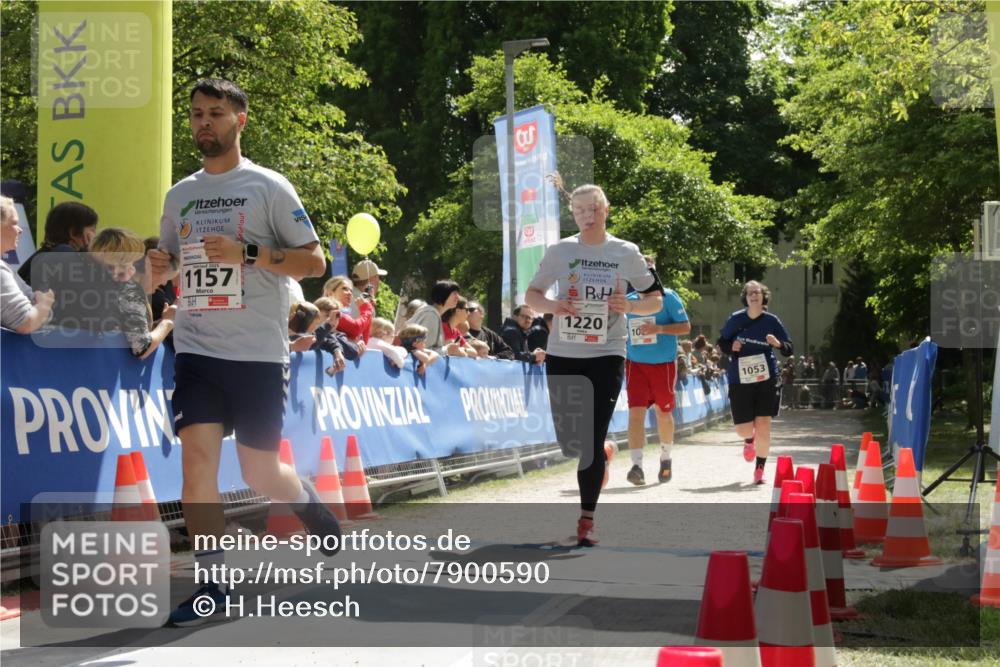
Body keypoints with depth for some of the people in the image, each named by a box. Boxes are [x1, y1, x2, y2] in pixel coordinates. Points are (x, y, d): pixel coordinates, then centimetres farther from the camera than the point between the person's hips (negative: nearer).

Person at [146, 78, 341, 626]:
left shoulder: (268, 187, -2)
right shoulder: (179, 196, 12)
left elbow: (314, 261, -5)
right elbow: (166, 268, 22)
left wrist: (246, 253, -17)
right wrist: (158, 267, -2)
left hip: (258, 353, -3)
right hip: (196, 350, 3)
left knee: (259, 473, 3)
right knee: (196, 458, -12)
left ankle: (309, 500, 37)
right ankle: (211, 586, -5)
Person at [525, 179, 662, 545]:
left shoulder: (626, 253, 1)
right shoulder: (559, 250, 2)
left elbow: (656, 300, 7)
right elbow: (530, 295, 8)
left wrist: (628, 306, -13)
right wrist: (552, 305, -13)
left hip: (607, 354, -2)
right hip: (563, 355, 2)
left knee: (593, 438, -7)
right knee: (566, 438, 7)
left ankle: (586, 521, 0)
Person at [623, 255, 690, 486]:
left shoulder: (667, 297, -3)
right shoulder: (628, 300, 9)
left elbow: (686, 327, -7)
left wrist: (659, 329, -20)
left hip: (663, 363, -2)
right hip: (635, 363, 2)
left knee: (663, 412, 11)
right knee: (636, 412, -13)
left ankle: (665, 459, 32)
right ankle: (637, 466, -19)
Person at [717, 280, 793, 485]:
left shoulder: (771, 321, 0)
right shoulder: (735, 319, 0)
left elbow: (789, 350, 3)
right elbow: (721, 342, 13)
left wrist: (778, 343, -18)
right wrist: (731, 347, -9)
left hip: (766, 378, 0)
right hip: (740, 380, 1)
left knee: (763, 425, -6)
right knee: (743, 428, 0)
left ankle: (760, 469, 10)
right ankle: (749, 439, 39)